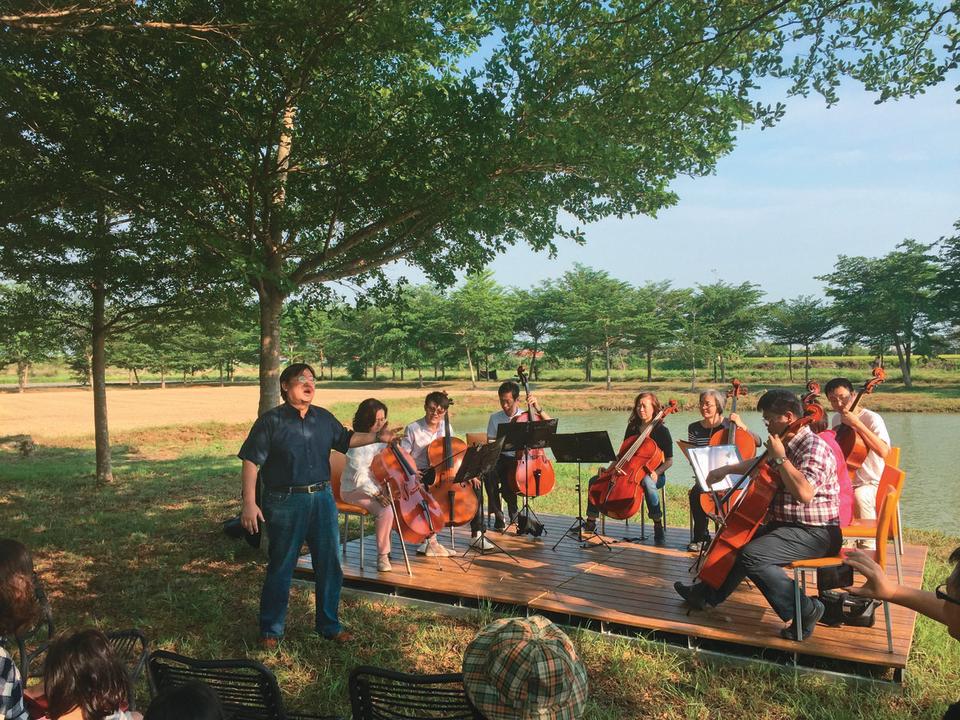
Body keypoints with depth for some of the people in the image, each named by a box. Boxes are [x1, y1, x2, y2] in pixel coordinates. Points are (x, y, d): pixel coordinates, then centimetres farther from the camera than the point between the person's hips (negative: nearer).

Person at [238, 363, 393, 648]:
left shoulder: (324, 418, 7)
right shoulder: (271, 421, -8)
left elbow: (345, 439, 24)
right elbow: (251, 462, -10)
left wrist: (377, 437, 11)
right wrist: (249, 503, -18)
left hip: (322, 498, 5)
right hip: (285, 503, -5)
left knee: (330, 565, 12)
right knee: (280, 568, 6)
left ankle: (329, 625, 29)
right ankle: (271, 630, 24)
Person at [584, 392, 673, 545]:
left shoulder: (662, 431, -6)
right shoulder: (632, 427, 9)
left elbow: (669, 461, -6)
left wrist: (656, 472, -24)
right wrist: (611, 468, 0)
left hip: (653, 475, -6)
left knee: (647, 482, -44)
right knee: (595, 480, -9)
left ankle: (658, 526, -31)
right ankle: (591, 523, 1)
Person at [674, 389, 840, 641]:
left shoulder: (814, 447, -19)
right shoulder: (786, 445, 11)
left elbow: (804, 492, -34)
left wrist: (779, 457, -26)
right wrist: (726, 469, 29)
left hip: (815, 533, -10)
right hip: (785, 524, 10)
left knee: (751, 555, -26)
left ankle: (805, 610, -16)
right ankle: (707, 594, 35)